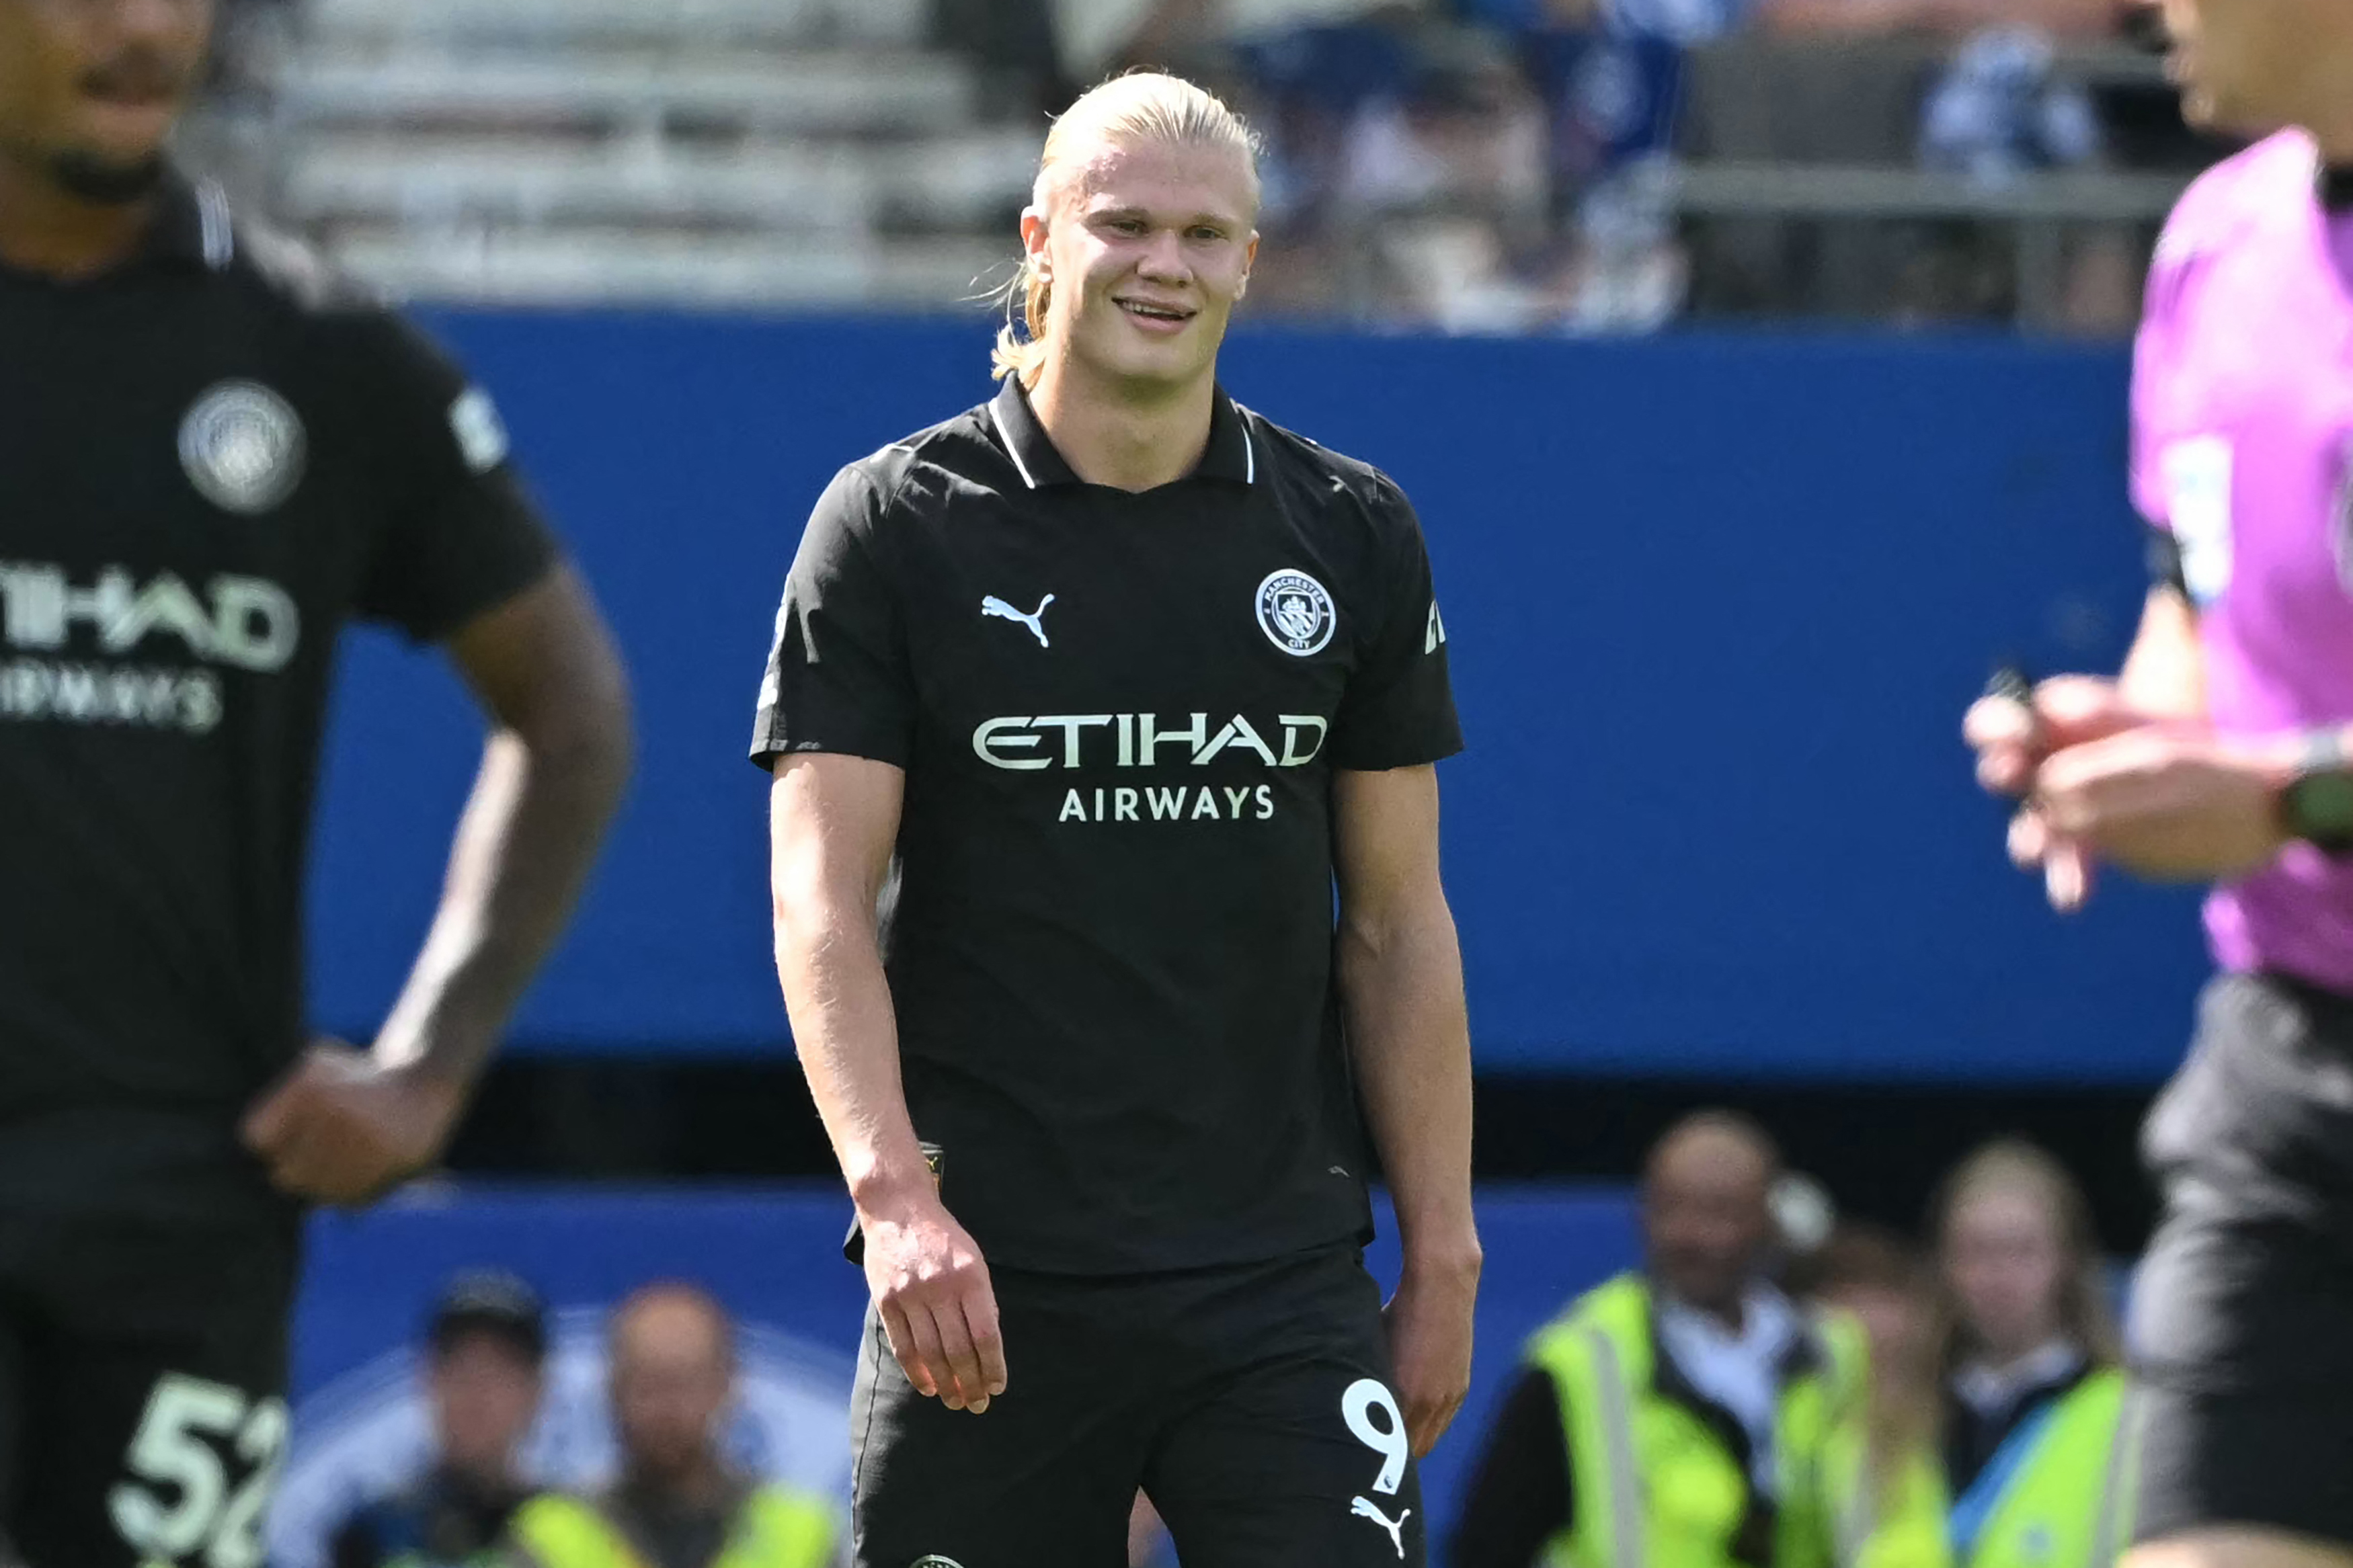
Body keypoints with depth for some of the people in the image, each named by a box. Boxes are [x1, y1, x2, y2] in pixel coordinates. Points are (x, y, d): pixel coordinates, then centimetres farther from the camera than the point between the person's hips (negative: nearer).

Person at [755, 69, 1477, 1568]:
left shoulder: (1354, 537, 9)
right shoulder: (894, 528, 1)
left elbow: (1399, 922, 12)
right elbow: (823, 898, -6)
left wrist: (1442, 1257, 6)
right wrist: (894, 1194, -21)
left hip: (1279, 1277, 2)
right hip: (983, 1281, -2)